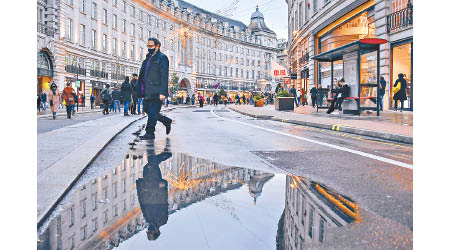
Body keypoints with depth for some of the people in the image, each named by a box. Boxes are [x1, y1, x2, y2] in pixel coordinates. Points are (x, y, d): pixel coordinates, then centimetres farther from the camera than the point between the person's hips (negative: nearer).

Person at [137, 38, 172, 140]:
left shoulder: (162, 58, -6)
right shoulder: (148, 58, 20)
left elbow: (164, 77, -13)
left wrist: (163, 92, -20)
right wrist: (141, 89, 18)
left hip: (156, 92, -9)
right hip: (148, 91, 9)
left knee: (152, 112, -7)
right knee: (148, 110, 12)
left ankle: (150, 133, 0)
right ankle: (167, 121, 27)